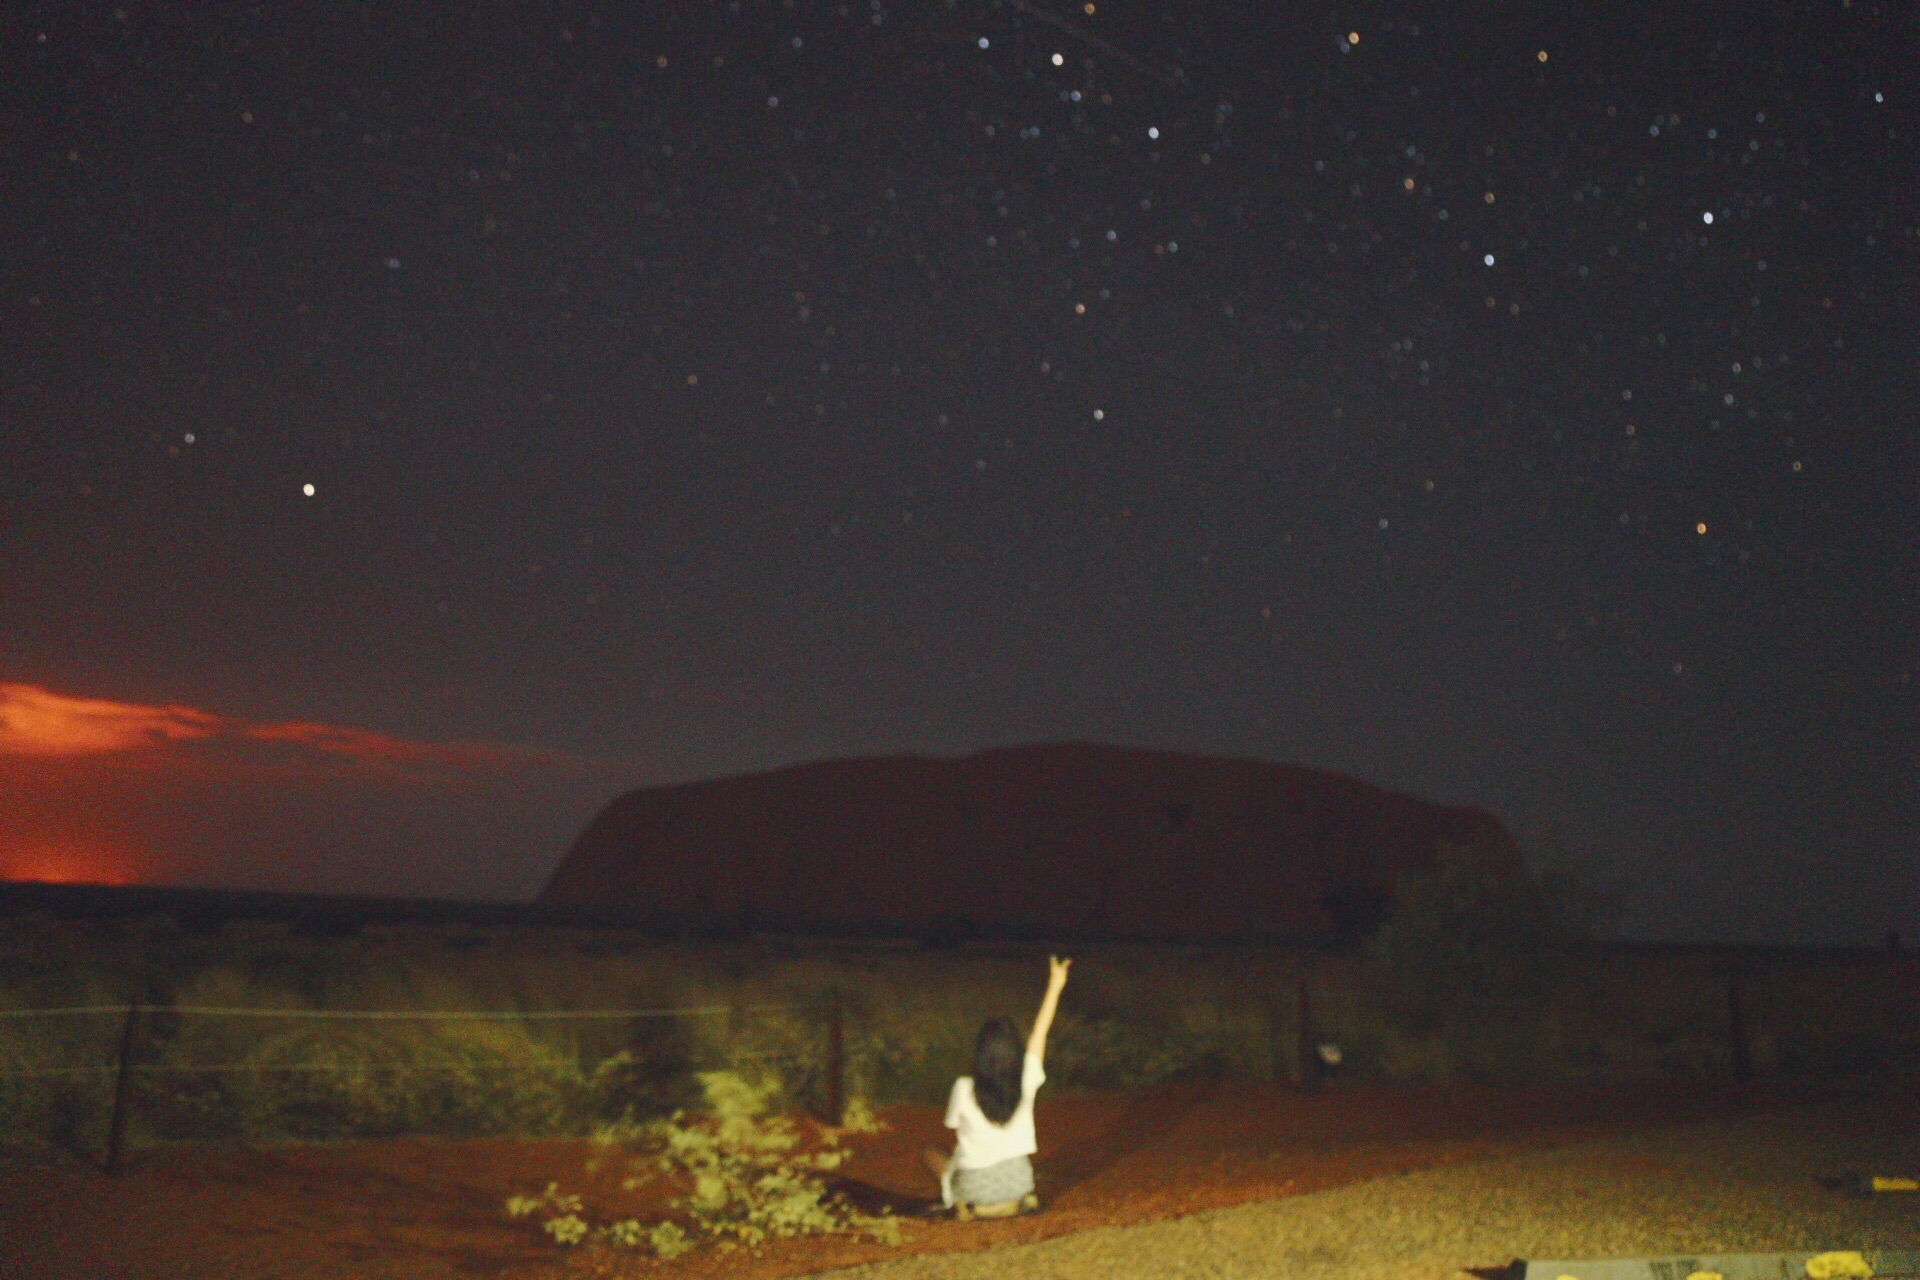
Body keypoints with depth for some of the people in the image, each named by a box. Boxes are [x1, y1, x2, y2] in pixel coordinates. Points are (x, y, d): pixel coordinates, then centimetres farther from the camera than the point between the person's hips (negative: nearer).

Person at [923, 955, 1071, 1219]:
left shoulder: (964, 1089, -14)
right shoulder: (1026, 1081, -8)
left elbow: (956, 1135, 1)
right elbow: (1041, 1029, 2)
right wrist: (1055, 985, 12)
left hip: (975, 1185, -2)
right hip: (1017, 1182, 2)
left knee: (933, 1154, 26)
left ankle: (971, 1207, 3)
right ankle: (1013, 1203, 6)